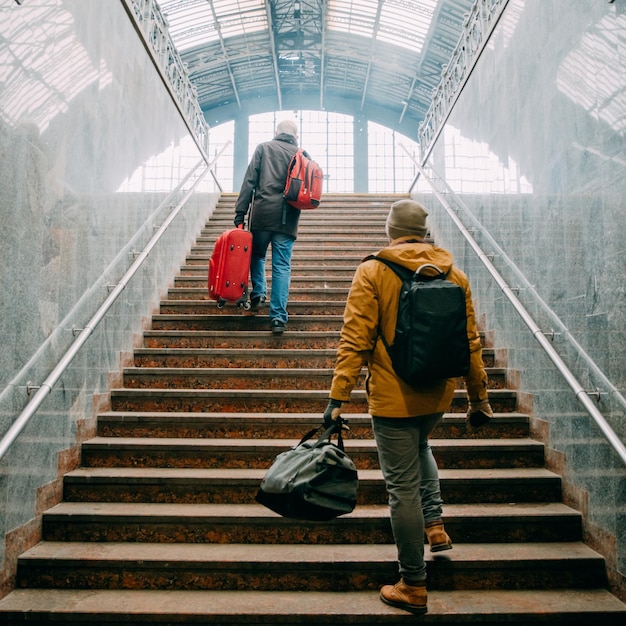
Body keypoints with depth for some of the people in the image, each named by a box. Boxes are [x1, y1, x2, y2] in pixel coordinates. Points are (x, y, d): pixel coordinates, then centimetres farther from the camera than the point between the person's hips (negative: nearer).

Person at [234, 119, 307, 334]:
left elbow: (249, 181, 1)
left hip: (262, 212, -1)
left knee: (257, 255, 22)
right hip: (287, 218, 1)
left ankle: (258, 294, 9)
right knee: (282, 266, 0)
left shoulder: (263, 148, 9)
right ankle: (278, 316, -4)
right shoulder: (302, 155, 13)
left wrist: (240, 212, 0)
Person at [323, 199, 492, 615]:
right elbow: (471, 342, 5)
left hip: (393, 397, -5)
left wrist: (338, 397, -12)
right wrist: (479, 398, 13)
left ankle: (413, 586, 18)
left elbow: (355, 340, -15)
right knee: (420, 446, 35)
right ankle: (435, 523, 27)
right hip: (438, 394, 5)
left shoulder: (372, 272, -8)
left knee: (404, 487, 5)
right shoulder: (454, 274, 3)